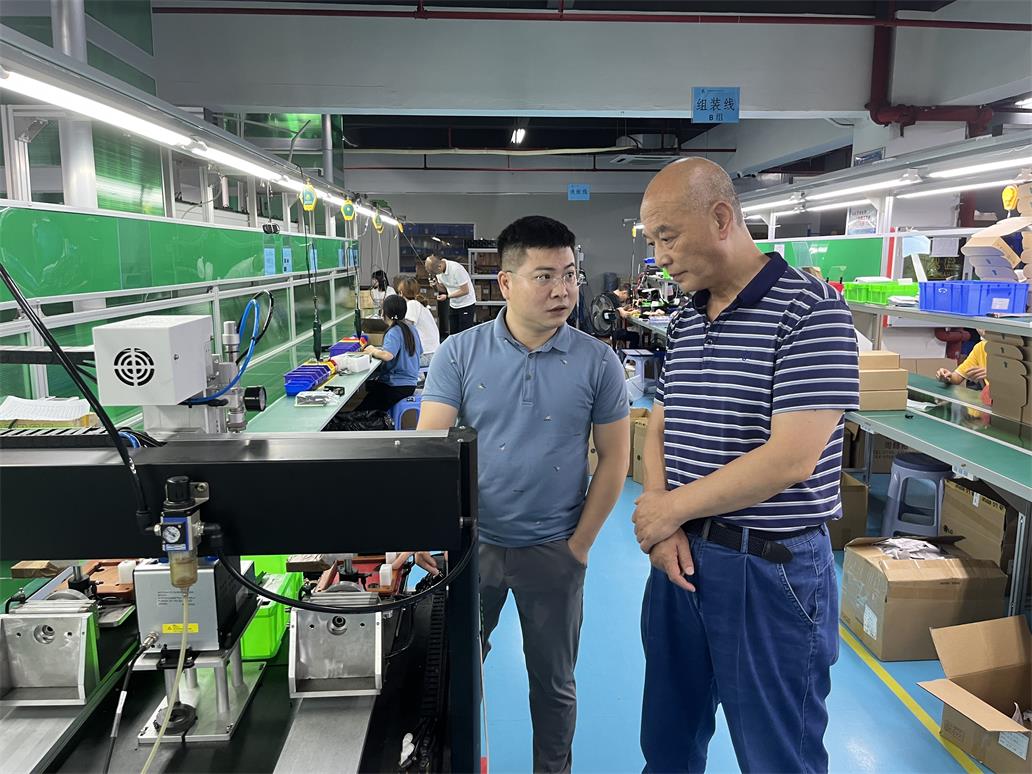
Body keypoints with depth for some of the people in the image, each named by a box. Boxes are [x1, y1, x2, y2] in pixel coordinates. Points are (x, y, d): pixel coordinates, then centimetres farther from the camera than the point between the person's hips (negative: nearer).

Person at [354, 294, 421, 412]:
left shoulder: (394, 332, -17)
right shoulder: (410, 328, 8)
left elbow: (387, 355, -34)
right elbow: (419, 351, 22)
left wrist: (373, 350, -12)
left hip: (397, 387, -10)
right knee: (365, 385, 20)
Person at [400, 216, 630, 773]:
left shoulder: (597, 362, -8)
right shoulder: (459, 354, -8)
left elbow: (613, 457, -2)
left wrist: (581, 543, -4)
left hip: (554, 550, 0)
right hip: (471, 540, 1)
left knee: (553, 681, 17)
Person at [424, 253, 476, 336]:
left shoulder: (456, 269, -25)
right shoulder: (439, 271, -2)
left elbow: (465, 290, -23)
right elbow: (444, 289, 7)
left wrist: (447, 296, -23)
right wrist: (436, 285, -14)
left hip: (466, 304, -7)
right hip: (453, 305, 7)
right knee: (453, 334, 5)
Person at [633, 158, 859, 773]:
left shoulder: (810, 309, -15)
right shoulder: (685, 321, 8)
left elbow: (791, 458, -22)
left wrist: (671, 508, -13)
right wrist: (661, 525, -7)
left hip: (772, 567, -7)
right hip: (680, 555, 7)